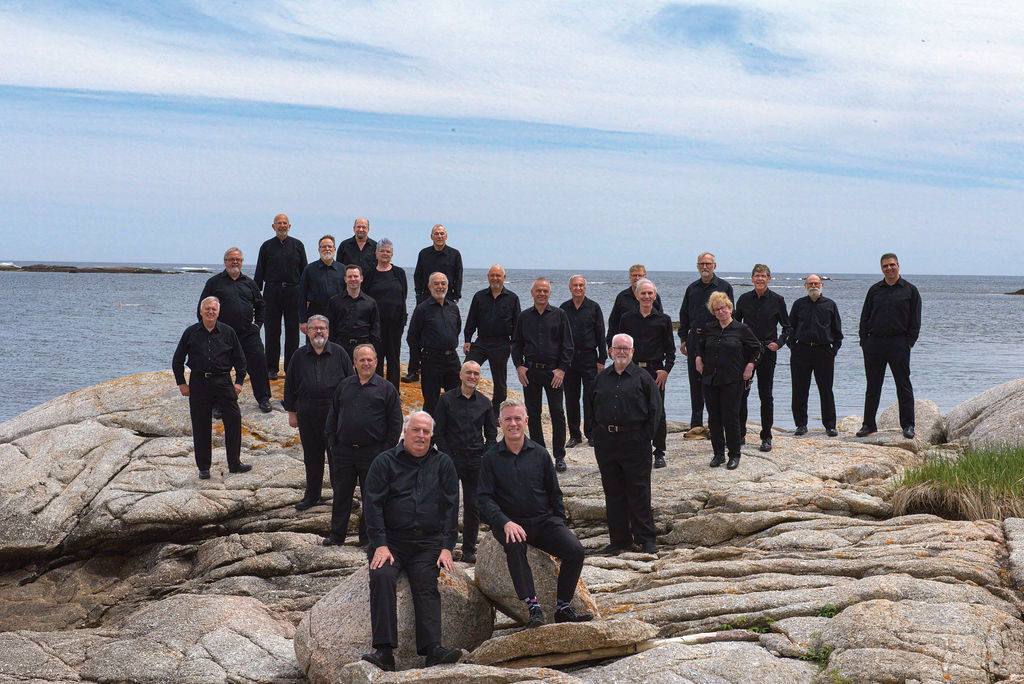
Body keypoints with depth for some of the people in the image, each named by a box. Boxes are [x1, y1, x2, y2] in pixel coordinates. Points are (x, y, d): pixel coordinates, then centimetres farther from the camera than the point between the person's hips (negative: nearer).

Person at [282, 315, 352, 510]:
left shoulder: (339, 353, 2)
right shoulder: (299, 356, 7)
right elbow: (290, 385, 11)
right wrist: (291, 412, 8)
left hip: (335, 412, -2)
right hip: (307, 413, 2)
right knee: (312, 456, 11)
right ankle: (312, 495, 23)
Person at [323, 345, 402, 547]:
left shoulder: (386, 388, 0)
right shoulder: (344, 385, 10)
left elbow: (395, 422, 1)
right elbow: (332, 414, 17)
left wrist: (387, 448, -4)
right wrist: (331, 441, 9)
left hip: (372, 453, -3)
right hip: (343, 451, 3)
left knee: (371, 497, 6)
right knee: (341, 494, 9)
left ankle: (367, 537, 18)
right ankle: (336, 535, 21)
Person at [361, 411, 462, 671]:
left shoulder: (442, 464, 13)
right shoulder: (385, 462, 7)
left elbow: (451, 506, 8)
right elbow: (373, 505, 1)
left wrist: (447, 547, -4)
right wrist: (380, 545, -12)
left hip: (429, 542, 1)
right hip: (391, 540, -1)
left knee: (426, 585, -23)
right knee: (382, 577, -27)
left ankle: (432, 649, -34)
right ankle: (384, 651, -33)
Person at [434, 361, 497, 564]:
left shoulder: (484, 403, 9)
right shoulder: (446, 400, 1)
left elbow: (491, 433, 13)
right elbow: (438, 432, 0)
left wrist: (485, 456, 0)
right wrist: (447, 456, -8)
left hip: (476, 461, 2)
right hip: (451, 459, -2)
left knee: (474, 506, 4)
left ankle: (469, 550, 13)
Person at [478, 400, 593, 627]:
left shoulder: (540, 454, 10)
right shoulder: (491, 458, 4)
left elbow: (554, 494, 16)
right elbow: (485, 498, -3)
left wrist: (561, 525, 4)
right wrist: (506, 523, -19)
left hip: (544, 520, 3)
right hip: (509, 521, -2)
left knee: (576, 550, -21)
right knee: (515, 546, -36)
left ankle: (562, 607, -12)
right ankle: (532, 606, -35)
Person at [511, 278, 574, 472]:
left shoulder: (559, 315, 4)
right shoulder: (524, 317, 10)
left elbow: (567, 345, 2)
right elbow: (516, 343, 14)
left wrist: (562, 369, -7)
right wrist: (519, 365, 0)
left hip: (553, 371, -2)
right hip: (530, 371, 2)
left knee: (557, 413, -4)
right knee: (533, 414, 4)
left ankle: (559, 456, 3)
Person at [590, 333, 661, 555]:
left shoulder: (643, 378, 0)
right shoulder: (602, 378, 12)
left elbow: (655, 410, 0)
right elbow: (592, 406, 21)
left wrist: (645, 436, -5)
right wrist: (599, 432, 11)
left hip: (635, 442, -4)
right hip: (605, 443, 4)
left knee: (639, 491, -2)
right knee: (613, 492, 7)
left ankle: (645, 539, 7)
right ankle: (619, 539, 15)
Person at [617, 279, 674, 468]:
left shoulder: (663, 319, 5)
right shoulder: (627, 319, 8)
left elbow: (670, 349, 5)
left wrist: (666, 369, -7)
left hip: (655, 371, -1)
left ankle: (659, 454, 10)